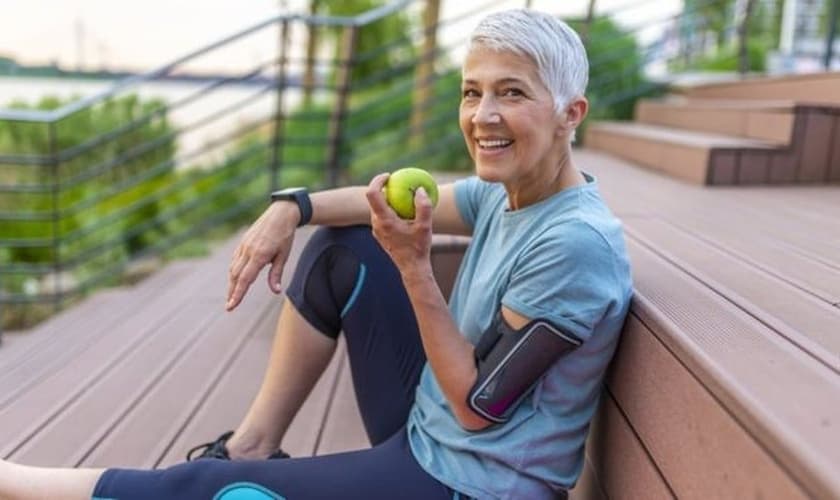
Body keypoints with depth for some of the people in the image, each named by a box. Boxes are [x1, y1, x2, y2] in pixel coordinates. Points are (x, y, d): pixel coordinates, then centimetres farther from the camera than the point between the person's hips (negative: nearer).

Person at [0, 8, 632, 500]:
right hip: (424, 429, 8)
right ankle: (252, 444, 11)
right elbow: (403, 198, 8)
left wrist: (413, 263, -28)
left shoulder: (576, 242, -27)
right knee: (339, 248, 7)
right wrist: (292, 206, -9)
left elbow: (478, 406, -22)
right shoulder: (507, 194, -3)